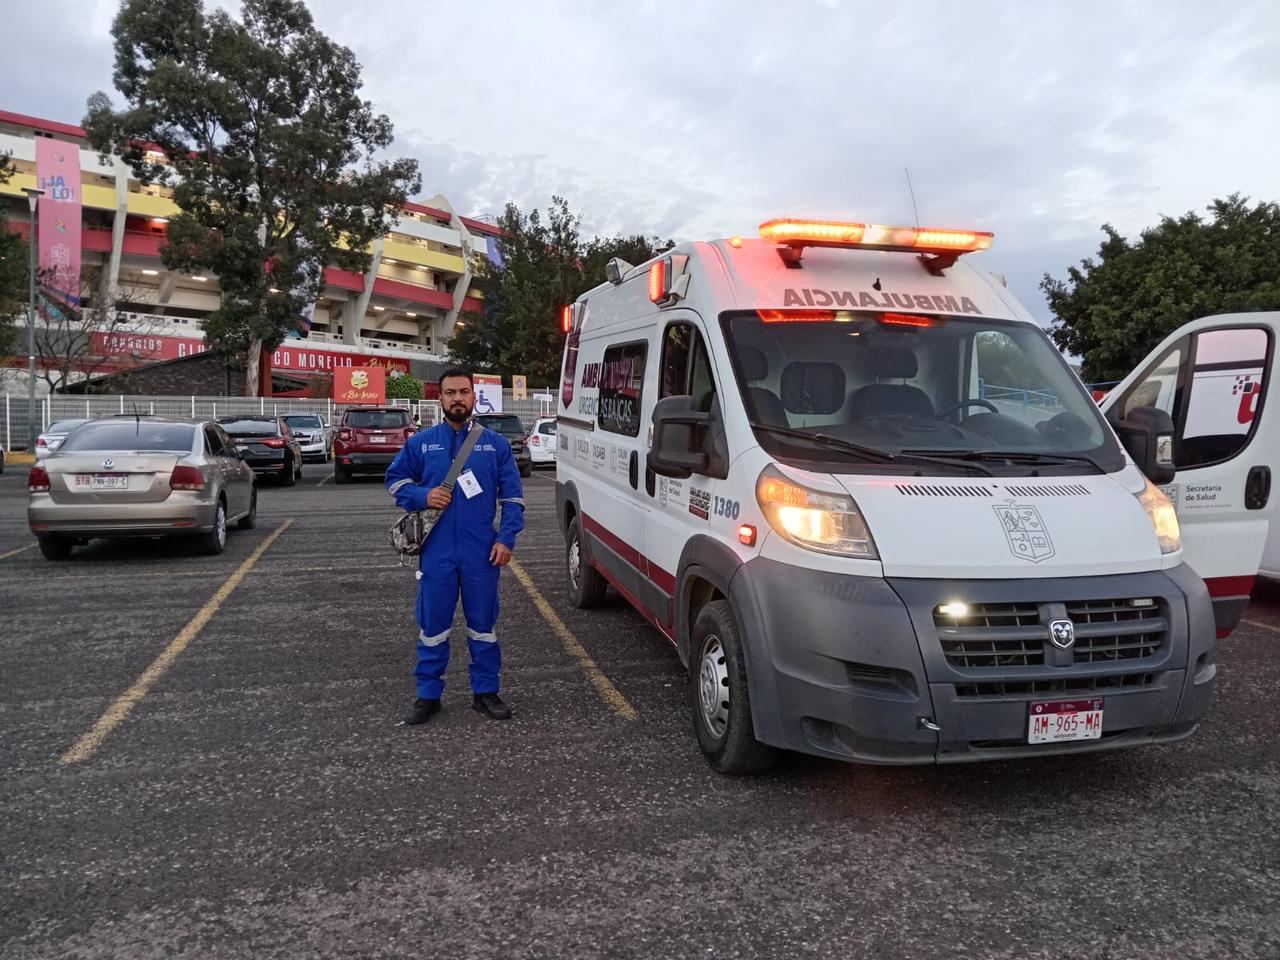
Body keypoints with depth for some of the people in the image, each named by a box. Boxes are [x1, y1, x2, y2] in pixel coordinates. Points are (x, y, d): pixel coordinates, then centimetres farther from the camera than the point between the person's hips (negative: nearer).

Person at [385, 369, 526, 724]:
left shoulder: (496, 444, 4)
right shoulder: (421, 442, 4)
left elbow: (512, 497, 5)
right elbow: (395, 481, 13)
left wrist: (506, 538, -4)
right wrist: (423, 496, -7)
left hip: (482, 553, 0)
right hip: (436, 551, 0)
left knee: (483, 623, 10)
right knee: (433, 625, 7)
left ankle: (485, 691, 23)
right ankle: (428, 695, 20)